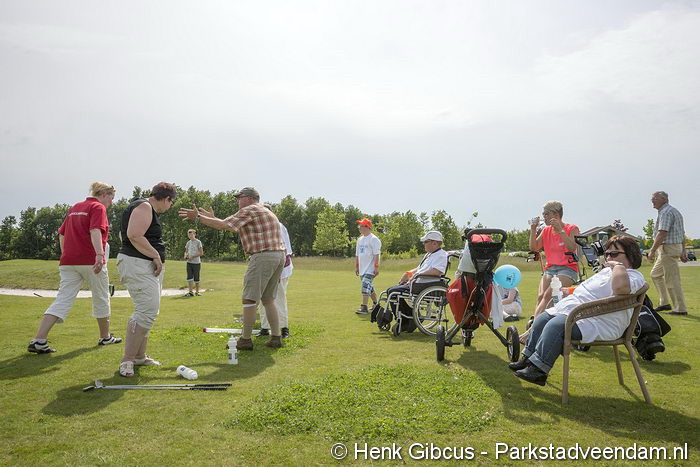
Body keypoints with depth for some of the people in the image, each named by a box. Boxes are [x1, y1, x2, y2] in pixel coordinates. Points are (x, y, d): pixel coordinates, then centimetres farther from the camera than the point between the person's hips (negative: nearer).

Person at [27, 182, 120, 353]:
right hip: (91, 261, -6)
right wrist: (100, 254, -34)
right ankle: (105, 337, 23)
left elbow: (61, 235, 22)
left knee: (62, 300, 1)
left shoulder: (74, 208, 20)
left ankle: (39, 340, -10)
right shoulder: (98, 207, -5)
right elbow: (95, 231, -23)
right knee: (101, 298, 10)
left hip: (68, 262, 7)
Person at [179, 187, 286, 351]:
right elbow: (233, 227, 28)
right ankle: (276, 337, 13)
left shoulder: (249, 210, -3)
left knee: (250, 299, -2)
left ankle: (245, 340, 3)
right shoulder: (267, 212, 25)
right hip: (279, 256, 9)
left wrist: (198, 217, 0)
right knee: (268, 299, 14)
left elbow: (223, 225, -10)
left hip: (262, 257, -9)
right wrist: (212, 217, 28)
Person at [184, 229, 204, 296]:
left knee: (196, 278, 2)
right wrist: (185, 256, -3)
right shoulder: (188, 243, 11)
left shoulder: (198, 242, -5)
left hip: (196, 263, -4)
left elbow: (201, 253, -9)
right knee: (189, 277, -3)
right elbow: (186, 251, 20)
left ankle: (197, 292, 13)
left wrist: (192, 256, -16)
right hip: (189, 263, 4)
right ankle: (190, 292, -1)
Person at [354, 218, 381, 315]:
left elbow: (376, 255, -15)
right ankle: (376, 304, 31)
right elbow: (357, 254, 20)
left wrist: (376, 267, -20)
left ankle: (364, 307, -17)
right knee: (369, 287, 16)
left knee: (365, 286, -16)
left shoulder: (373, 239, -10)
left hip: (370, 269, -9)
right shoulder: (360, 239, 16)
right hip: (362, 269, 9)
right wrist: (356, 266, 18)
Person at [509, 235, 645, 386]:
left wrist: (618, 265, -20)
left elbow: (620, 287, -37)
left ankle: (539, 370, -21)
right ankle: (528, 358, 10)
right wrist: (569, 291, 22)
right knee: (542, 319, 5)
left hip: (596, 322, -11)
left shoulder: (634, 276, -10)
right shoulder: (608, 270, 23)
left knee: (556, 325, -29)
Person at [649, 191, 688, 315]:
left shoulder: (666, 212, -14)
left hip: (668, 248, -11)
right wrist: (683, 251, 21)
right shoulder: (675, 211, 20)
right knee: (655, 274, 18)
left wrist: (652, 250, -20)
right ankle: (664, 303, 19)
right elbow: (682, 234, 20)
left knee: (672, 279, -7)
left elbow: (662, 233, -23)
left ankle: (680, 309, -2)